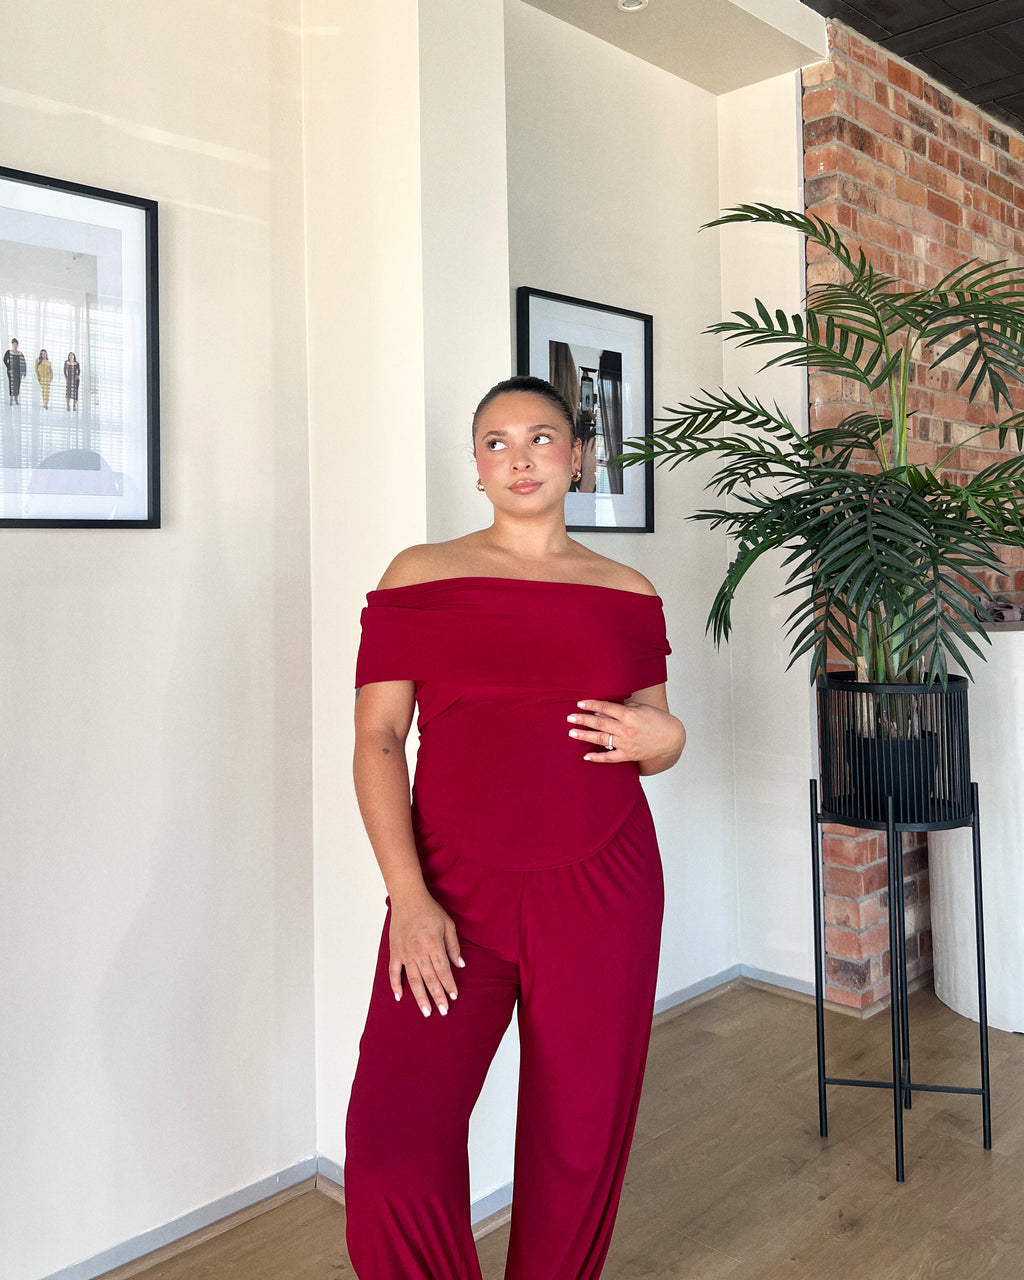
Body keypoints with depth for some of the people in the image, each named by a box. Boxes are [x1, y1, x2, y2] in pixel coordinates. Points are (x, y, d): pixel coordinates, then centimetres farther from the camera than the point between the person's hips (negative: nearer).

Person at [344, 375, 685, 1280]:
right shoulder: (420, 576, 3)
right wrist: (408, 897, -12)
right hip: (456, 890, -1)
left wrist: (663, 740, -8)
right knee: (390, 1155, -12)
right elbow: (377, 740, -2)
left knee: (578, 1145, 8)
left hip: (602, 892, 2)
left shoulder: (627, 593, 9)